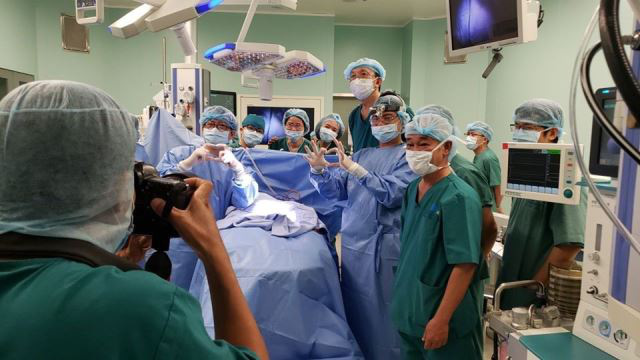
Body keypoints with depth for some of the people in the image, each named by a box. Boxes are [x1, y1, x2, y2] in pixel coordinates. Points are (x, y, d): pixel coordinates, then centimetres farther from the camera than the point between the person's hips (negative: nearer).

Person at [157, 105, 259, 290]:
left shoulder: (235, 164, 6)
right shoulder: (178, 154, 4)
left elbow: (244, 202, -11)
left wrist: (238, 169, -27)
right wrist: (188, 163, -25)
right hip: (180, 240, -1)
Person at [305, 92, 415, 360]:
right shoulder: (363, 153, 13)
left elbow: (392, 194, -21)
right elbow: (336, 191, 10)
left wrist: (354, 169, -25)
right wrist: (319, 170, -8)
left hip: (384, 247, -6)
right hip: (352, 243, 6)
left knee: (381, 313, 5)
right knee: (354, 308, 18)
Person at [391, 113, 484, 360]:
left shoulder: (459, 197, -19)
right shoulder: (412, 189, 5)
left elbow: (465, 265, -22)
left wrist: (441, 320, -22)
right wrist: (403, 297, 14)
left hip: (443, 320, -7)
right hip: (408, 312, 7)